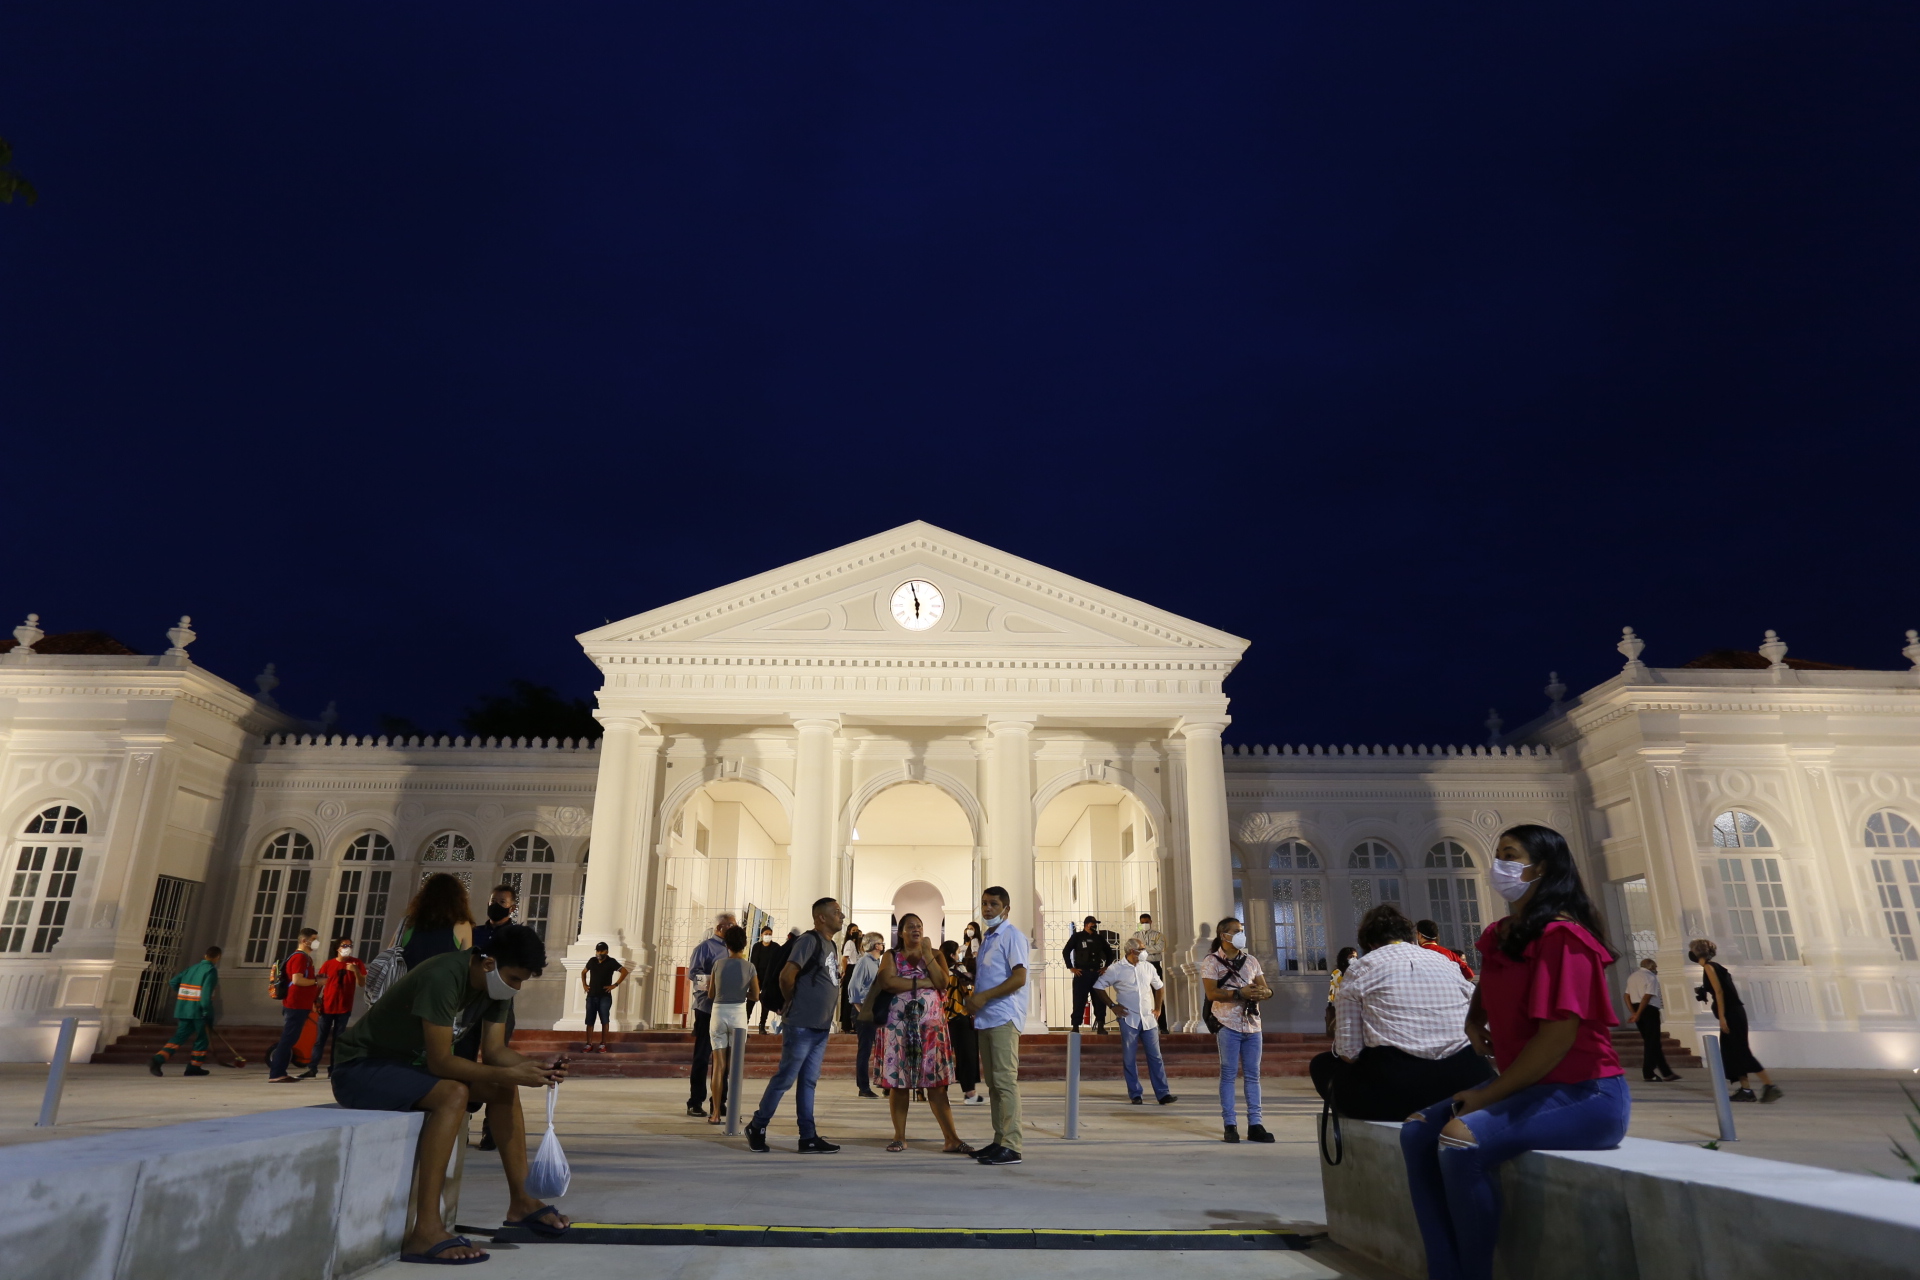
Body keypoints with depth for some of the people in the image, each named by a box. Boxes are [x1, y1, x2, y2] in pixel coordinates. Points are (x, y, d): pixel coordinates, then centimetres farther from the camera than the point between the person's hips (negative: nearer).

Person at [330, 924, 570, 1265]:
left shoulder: (493, 984, -4)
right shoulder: (443, 977, -30)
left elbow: (494, 1051, -2)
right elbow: (440, 1062, -30)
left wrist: (535, 1067, -20)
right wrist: (509, 1073, -31)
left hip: (410, 1063, 9)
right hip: (359, 1068, -9)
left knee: (503, 1090, 1)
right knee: (453, 1094, -31)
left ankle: (520, 1202, 9)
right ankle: (426, 1233, -30)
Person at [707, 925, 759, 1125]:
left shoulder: (719, 965, -3)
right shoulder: (749, 967, -5)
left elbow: (711, 993, 5)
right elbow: (755, 995, 1)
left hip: (718, 1013, 1)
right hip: (738, 1013, 0)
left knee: (719, 1065, 5)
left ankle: (716, 1113, 4)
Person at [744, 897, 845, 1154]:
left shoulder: (830, 944, 15)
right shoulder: (809, 940, -13)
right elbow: (787, 975, -21)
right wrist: (793, 1003, -6)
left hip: (822, 1027, 8)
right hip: (801, 1026, -8)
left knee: (808, 1081, 10)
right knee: (785, 1078, 0)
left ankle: (808, 1138, 13)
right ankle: (756, 1127, 14)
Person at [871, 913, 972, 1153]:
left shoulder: (936, 955, 11)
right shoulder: (892, 956, 7)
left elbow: (942, 983, -5)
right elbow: (887, 982, -12)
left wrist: (927, 954, -10)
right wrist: (922, 983, -11)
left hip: (931, 1025, 1)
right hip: (898, 1025, 0)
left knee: (936, 1084, -3)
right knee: (898, 1081, 1)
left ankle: (952, 1140, -4)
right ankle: (899, 1137, 13)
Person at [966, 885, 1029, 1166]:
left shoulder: (1012, 935, -7)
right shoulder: (986, 938, 19)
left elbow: (1019, 977, -15)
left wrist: (984, 996, -17)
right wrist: (974, 1000, 9)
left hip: (1004, 1017, -9)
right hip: (986, 1017, 9)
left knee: (1005, 1080, -9)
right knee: (993, 1081, 10)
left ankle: (1011, 1146, -7)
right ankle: (999, 1141, 16)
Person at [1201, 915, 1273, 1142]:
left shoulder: (1251, 960, 14)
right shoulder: (1212, 961, -2)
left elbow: (1265, 988, 11)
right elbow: (1212, 993, -12)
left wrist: (1262, 992, -13)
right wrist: (1240, 993, -21)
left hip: (1252, 1023, 5)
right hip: (1228, 1025, -5)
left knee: (1253, 1075, 6)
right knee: (1229, 1074, -1)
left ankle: (1255, 1124, 10)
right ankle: (1230, 1125, 4)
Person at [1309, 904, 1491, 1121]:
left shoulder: (1359, 970, 6)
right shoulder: (1446, 962, 18)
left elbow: (1348, 1051, 0)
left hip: (1393, 1086, -4)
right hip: (1465, 1080, 4)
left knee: (1323, 1064, 22)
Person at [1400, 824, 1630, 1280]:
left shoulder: (1561, 936, -16)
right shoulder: (1499, 935, 10)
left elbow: (1558, 1033, -22)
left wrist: (1486, 1096, -16)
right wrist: (1474, 1019, 12)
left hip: (1584, 1093, -9)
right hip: (1525, 1086, 9)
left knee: (1462, 1139, -29)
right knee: (1418, 1132, -6)